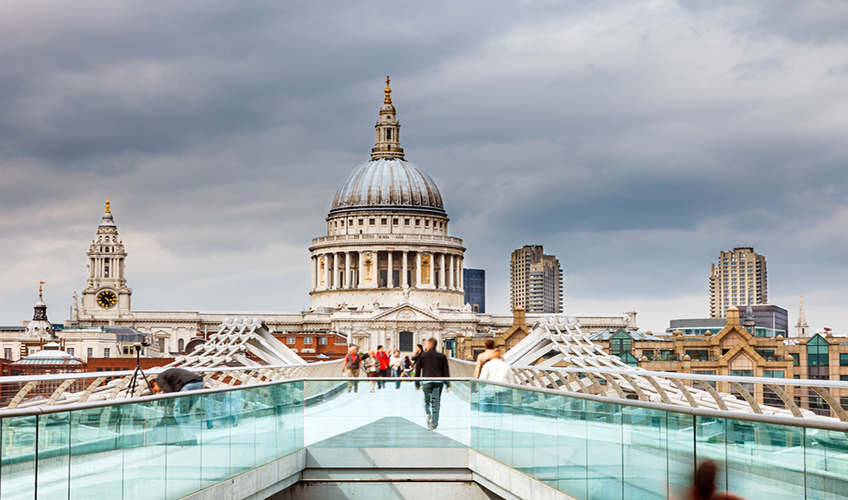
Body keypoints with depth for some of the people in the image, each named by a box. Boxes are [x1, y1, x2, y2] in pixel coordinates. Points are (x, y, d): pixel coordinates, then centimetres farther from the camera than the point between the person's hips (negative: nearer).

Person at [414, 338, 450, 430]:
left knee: (426, 401, 11)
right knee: (436, 402, 6)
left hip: (427, 381, -1)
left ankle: (428, 414, -19)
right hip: (438, 381, 1)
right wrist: (447, 385, 5)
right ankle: (434, 424, 3)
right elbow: (446, 370, 3)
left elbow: (417, 370, 6)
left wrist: (417, 383, 14)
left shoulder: (422, 355, 4)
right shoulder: (442, 356, 6)